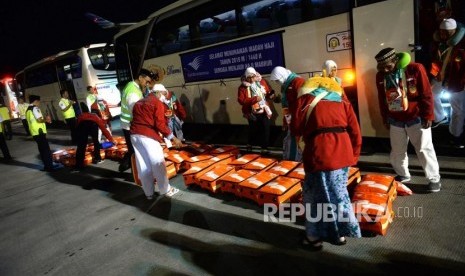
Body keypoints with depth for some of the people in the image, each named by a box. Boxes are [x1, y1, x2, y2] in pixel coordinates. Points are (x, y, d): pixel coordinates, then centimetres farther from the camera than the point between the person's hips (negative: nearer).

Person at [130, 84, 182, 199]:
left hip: (134, 135, 7)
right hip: (147, 136, -7)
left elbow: (137, 120, 20)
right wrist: (172, 138, -10)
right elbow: (160, 124, -11)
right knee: (158, 164, 3)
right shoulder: (157, 103, -2)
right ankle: (166, 190, 12)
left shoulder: (139, 103, 21)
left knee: (143, 166, 10)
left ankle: (149, 193, 18)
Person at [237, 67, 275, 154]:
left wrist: (271, 95, -12)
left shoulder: (262, 82, 0)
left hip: (264, 110, 2)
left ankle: (264, 147, 16)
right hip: (253, 113, -2)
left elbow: (270, 91, 12)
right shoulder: (243, 87, -10)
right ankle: (250, 144, 40)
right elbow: (241, 100, -19)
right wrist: (254, 99, -27)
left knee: (265, 129, 2)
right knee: (253, 130, 13)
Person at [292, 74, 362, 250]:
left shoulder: (306, 98, 9)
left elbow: (296, 127, 3)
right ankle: (340, 233, 31)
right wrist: (354, 155, 20)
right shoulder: (341, 99, 19)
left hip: (320, 153, -4)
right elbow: (355, 131, 13)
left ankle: (315, 237, 20)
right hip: (342, 152, 5)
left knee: (316, 195, 9)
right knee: (339, 192, 19)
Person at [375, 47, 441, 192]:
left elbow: (426, 94, -10)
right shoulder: (380, 76, -1)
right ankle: (403, 175, 33)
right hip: (395, 121, 4)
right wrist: (385, 119, 10)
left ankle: (434, 179, 20)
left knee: (424, 149, 4)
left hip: (416, 119, -4)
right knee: (397, 151, 13)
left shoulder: (415, 68, -13)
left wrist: (428, 116, -10)